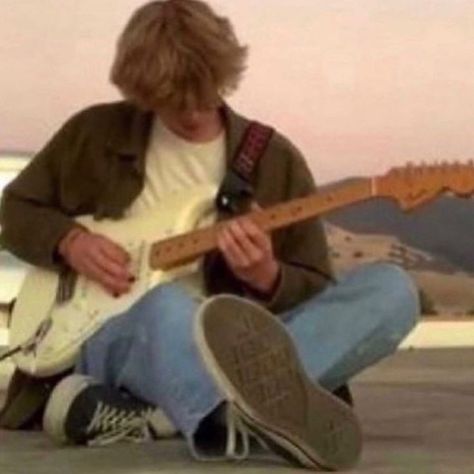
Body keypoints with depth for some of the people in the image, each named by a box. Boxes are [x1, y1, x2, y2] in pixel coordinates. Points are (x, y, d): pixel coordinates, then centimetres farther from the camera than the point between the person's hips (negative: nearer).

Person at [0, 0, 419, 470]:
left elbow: (316, 291, 8)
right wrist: (70, 241, -4)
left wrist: (266, 278, -16)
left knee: (392, 290, -22)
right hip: (109, 337, -2)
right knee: (168, 308, -39)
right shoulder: (97, 133, 8)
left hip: (226, 344, 2)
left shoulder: (275, 160, 8)